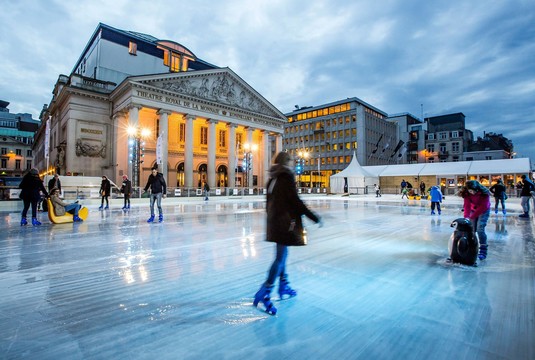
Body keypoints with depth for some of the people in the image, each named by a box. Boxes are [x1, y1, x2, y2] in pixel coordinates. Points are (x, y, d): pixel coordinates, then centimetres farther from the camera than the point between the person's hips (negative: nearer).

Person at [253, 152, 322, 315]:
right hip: (286, 222, -9)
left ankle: (284, 286, 30)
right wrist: (315, 218, -11)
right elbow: (296, 202, -17)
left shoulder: (273, 179, 11)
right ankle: (264, 293, -3)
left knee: (281, 254, 18)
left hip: (274, 221, 9)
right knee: (281, 257, -4)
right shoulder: (287, 178, -13)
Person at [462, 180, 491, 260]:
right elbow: (467, 205, -18)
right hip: (473, 210, 4)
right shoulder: (467, 194, -17)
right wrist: (466, 216, -32)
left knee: (480, 229, -16)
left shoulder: (484, 193, -26)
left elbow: (483, 206, -24)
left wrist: (472, 216, -26)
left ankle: (483, 251, -10)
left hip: (484, 211, -3)